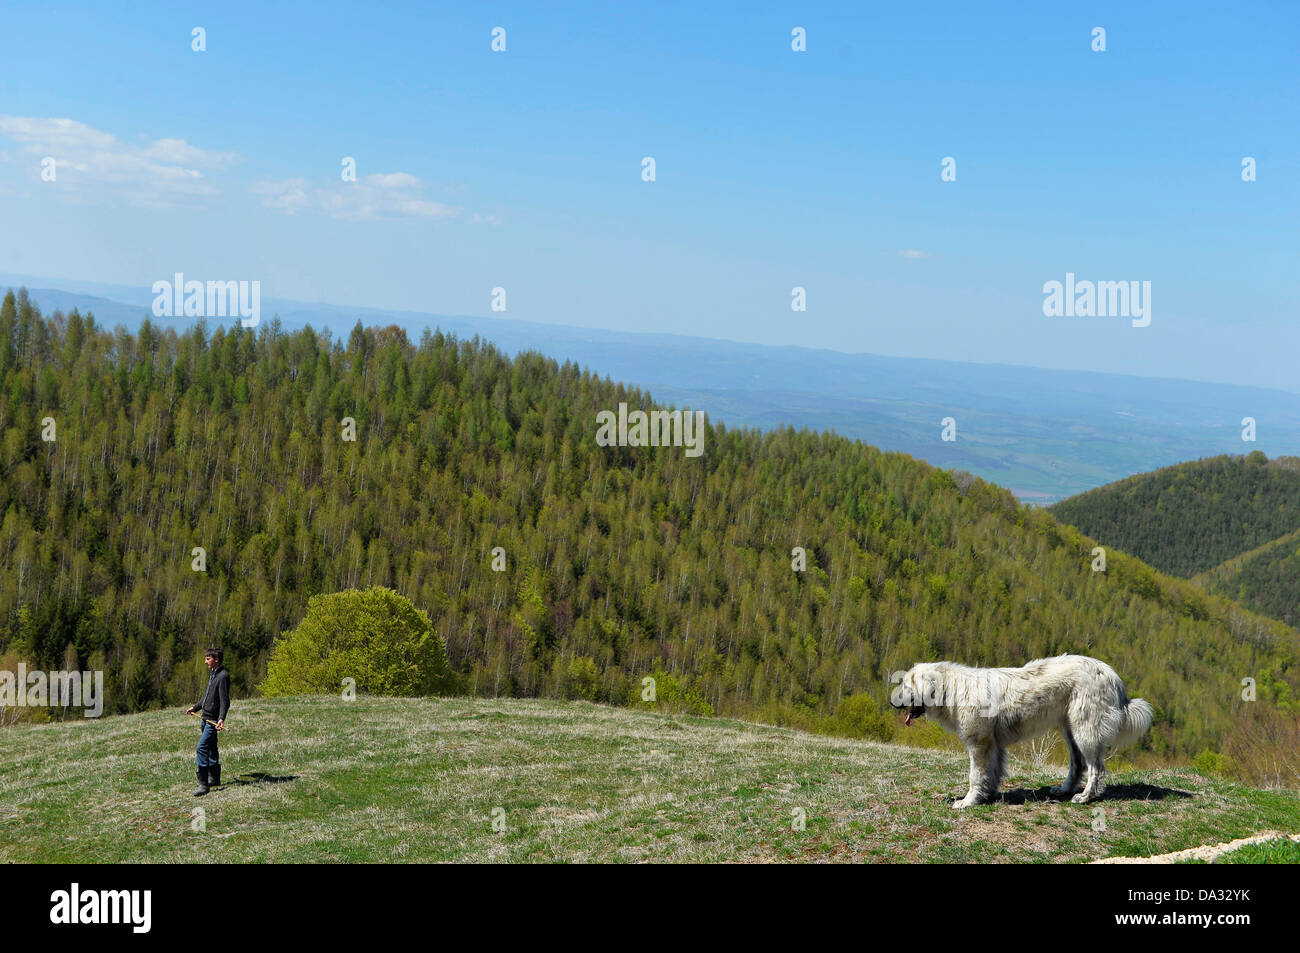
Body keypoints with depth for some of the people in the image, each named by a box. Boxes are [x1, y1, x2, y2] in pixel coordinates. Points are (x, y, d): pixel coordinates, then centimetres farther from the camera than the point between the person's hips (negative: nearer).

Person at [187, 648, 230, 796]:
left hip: (213, 720, -10)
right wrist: (195, 707, 34)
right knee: (211, 749, 18)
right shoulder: (212, 674, 15)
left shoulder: (223, 676, -16)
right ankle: (214, 779, 30)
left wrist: (221, 719, -33)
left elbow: (224, 701, -22)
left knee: (202, 748, -17)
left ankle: (203, 784, -17)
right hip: (205, 718, 10)